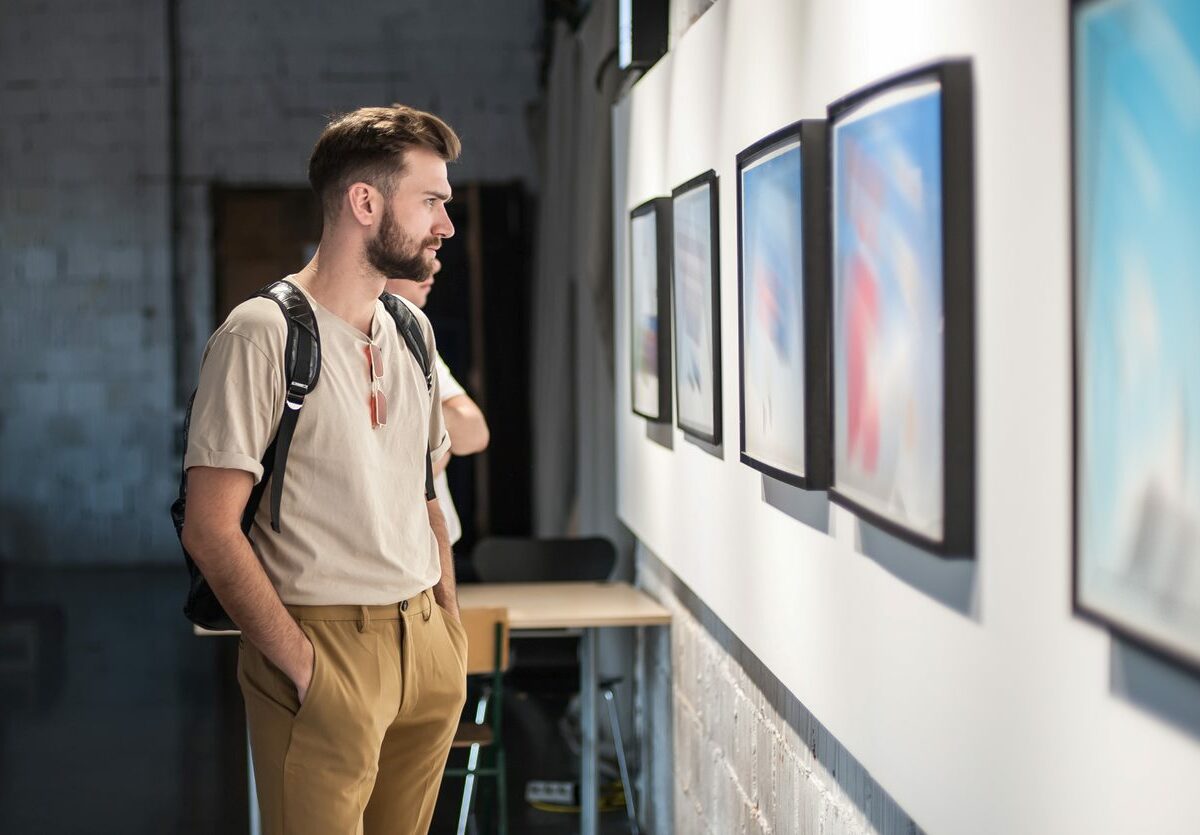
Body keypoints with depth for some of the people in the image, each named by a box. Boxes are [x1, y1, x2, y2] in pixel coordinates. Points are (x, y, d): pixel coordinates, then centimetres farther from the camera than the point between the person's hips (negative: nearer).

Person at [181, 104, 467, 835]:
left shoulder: (412, 333, 12)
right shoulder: (264, 334, -11)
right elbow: (211, 529, -14)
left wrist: (451, 623, 9)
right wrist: (301, 663, -17)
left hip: (425, 641, 7)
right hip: (326, 644, -7)